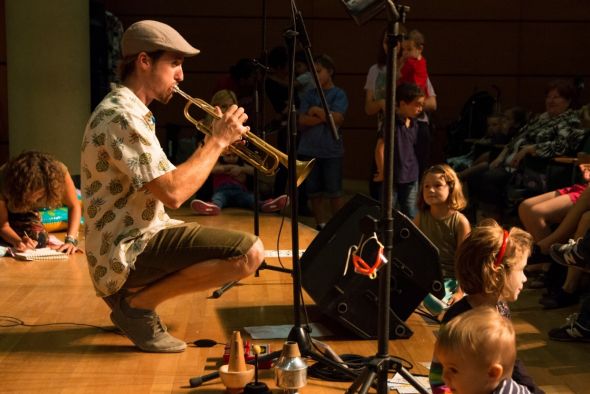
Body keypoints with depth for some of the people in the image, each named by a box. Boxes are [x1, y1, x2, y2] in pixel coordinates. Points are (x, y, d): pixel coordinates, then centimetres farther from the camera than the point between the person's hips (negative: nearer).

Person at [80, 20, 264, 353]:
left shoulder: (129, 111, 14)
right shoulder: (121, 116, -19)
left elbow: (163, 182, 15)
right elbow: (172, 193, -26)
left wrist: (214, 144, 5)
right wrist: (218, 141, -14)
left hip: (136, 241, 10)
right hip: (125, 254, -10)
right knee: (249, 252, -22)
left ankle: (133, 293, 16)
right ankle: (138, 304, -8)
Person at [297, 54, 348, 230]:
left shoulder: (338, 94, 0)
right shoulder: (310, 95, 9)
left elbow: (336, 118, -15)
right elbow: (302, 121, -2)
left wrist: (315, 110, -5)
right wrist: (324, 117, -12)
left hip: (331, 151, -4)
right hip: (309, 151, 4)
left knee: (334, 193, 2)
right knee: (314, 193, 8)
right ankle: (321, 226, 18)